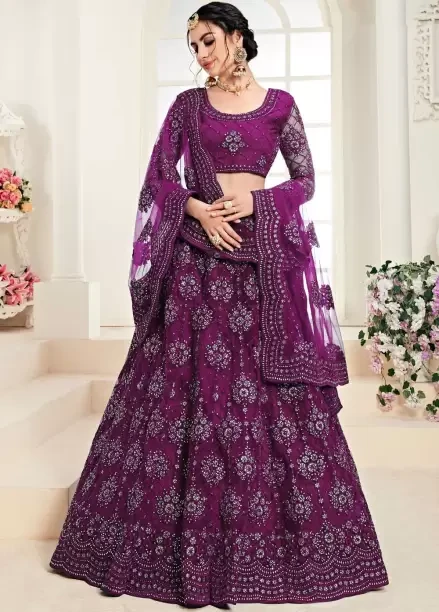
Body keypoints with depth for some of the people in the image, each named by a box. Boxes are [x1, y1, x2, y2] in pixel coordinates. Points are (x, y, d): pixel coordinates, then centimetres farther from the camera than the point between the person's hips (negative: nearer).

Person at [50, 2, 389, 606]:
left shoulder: (279, 104, 9)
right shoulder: (188, 103, 11)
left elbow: (306, 180, 8)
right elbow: (158, 178, 7)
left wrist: (255, 200, -9)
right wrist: (197, 208, -11)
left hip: (262, 252, 0)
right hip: (195, 252, 1)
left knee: (269, 389, -1)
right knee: (183, 386, -1)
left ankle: (261, 535, 15)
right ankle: (182, 541, 14)